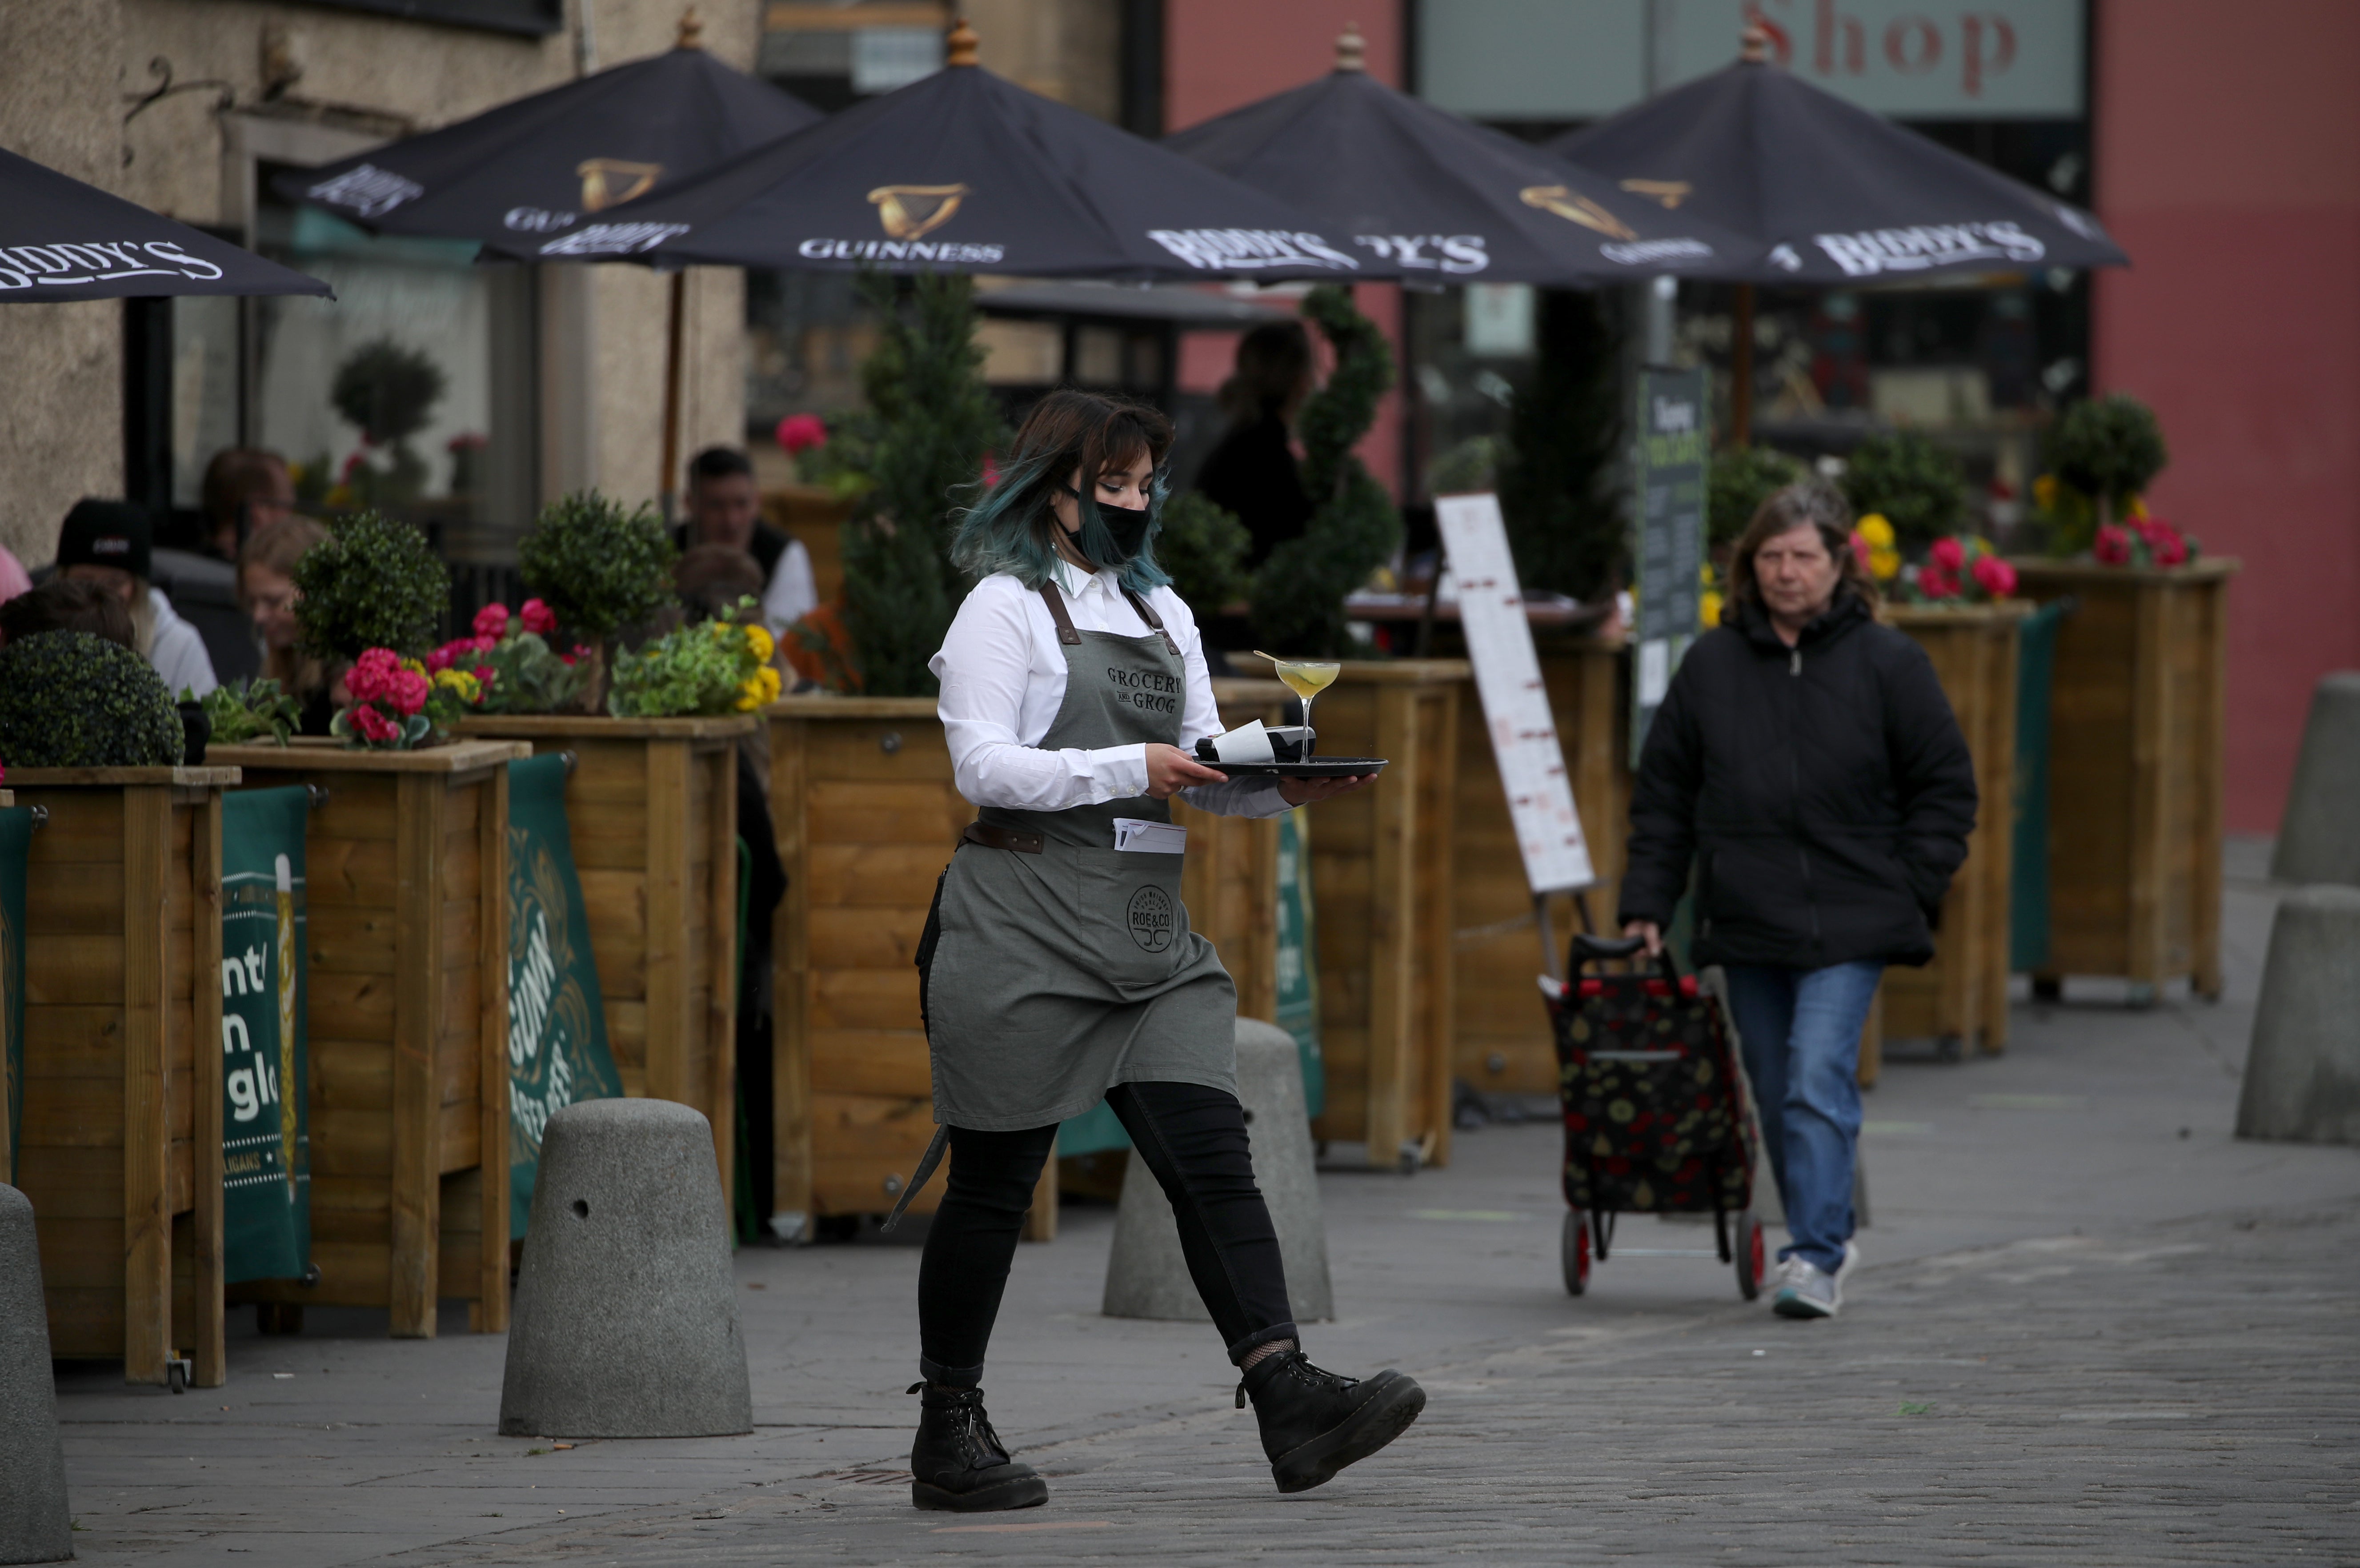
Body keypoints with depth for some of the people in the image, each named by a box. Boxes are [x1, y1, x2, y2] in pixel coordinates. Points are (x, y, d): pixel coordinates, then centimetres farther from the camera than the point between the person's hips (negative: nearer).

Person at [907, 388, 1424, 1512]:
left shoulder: (1162, 613, 20)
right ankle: (948, 1432, 10)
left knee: (1210, 1154, -7)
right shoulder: (1007, 608, -2)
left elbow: (1205, 774, 19)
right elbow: (984, 765, -12)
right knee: (993, 1179, 0)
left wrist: (1285, 787, -2)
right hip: (1026, 927, -6)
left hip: (1148, 934, 6)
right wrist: (1131, 770, -20)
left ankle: (1289, 1400, -17)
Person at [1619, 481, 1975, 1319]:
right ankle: (1824, 1241, 22)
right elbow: (1663, 794, 12)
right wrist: (1646, 905, 5)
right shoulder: (1710, 666, 7)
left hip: (1849, 924, -4)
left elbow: (1945, 786, 5)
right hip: (1746, 925, 4)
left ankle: (1817, 1257, -17)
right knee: (1776, 1095, 9)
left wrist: (1912, 893, -2)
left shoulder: (1888, 664, 0)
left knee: (1819, 1082, -16)